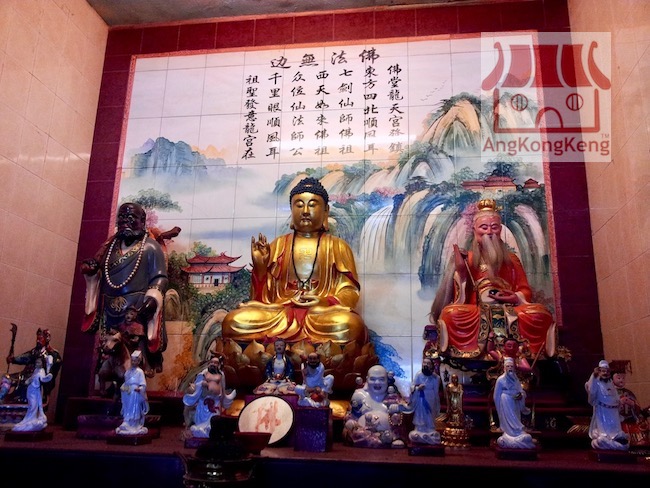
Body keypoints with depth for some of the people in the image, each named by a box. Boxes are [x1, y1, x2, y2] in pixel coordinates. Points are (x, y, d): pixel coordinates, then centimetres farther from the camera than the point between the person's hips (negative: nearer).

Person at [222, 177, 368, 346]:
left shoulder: (338, 246, 16)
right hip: (281, 312, 2)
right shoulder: (278, 245, 19)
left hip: (324, 312, -1)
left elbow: (350, 291, 6)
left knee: (349, 326, -38)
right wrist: (259, 265, -2)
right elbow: (263, 295, 15)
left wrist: (324, 302, -14)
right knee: (233, 321, -29)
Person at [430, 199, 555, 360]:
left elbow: (526, 291, 15)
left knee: (540, 313, -29)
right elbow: (460, 298, 3)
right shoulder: (467, 260, 12)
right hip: (476, 315, -2)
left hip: (509, 313, 2)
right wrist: (460, 271, -10)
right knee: (451, 313, -36)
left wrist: (516, 298, -9)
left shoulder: (511, 259, 20)